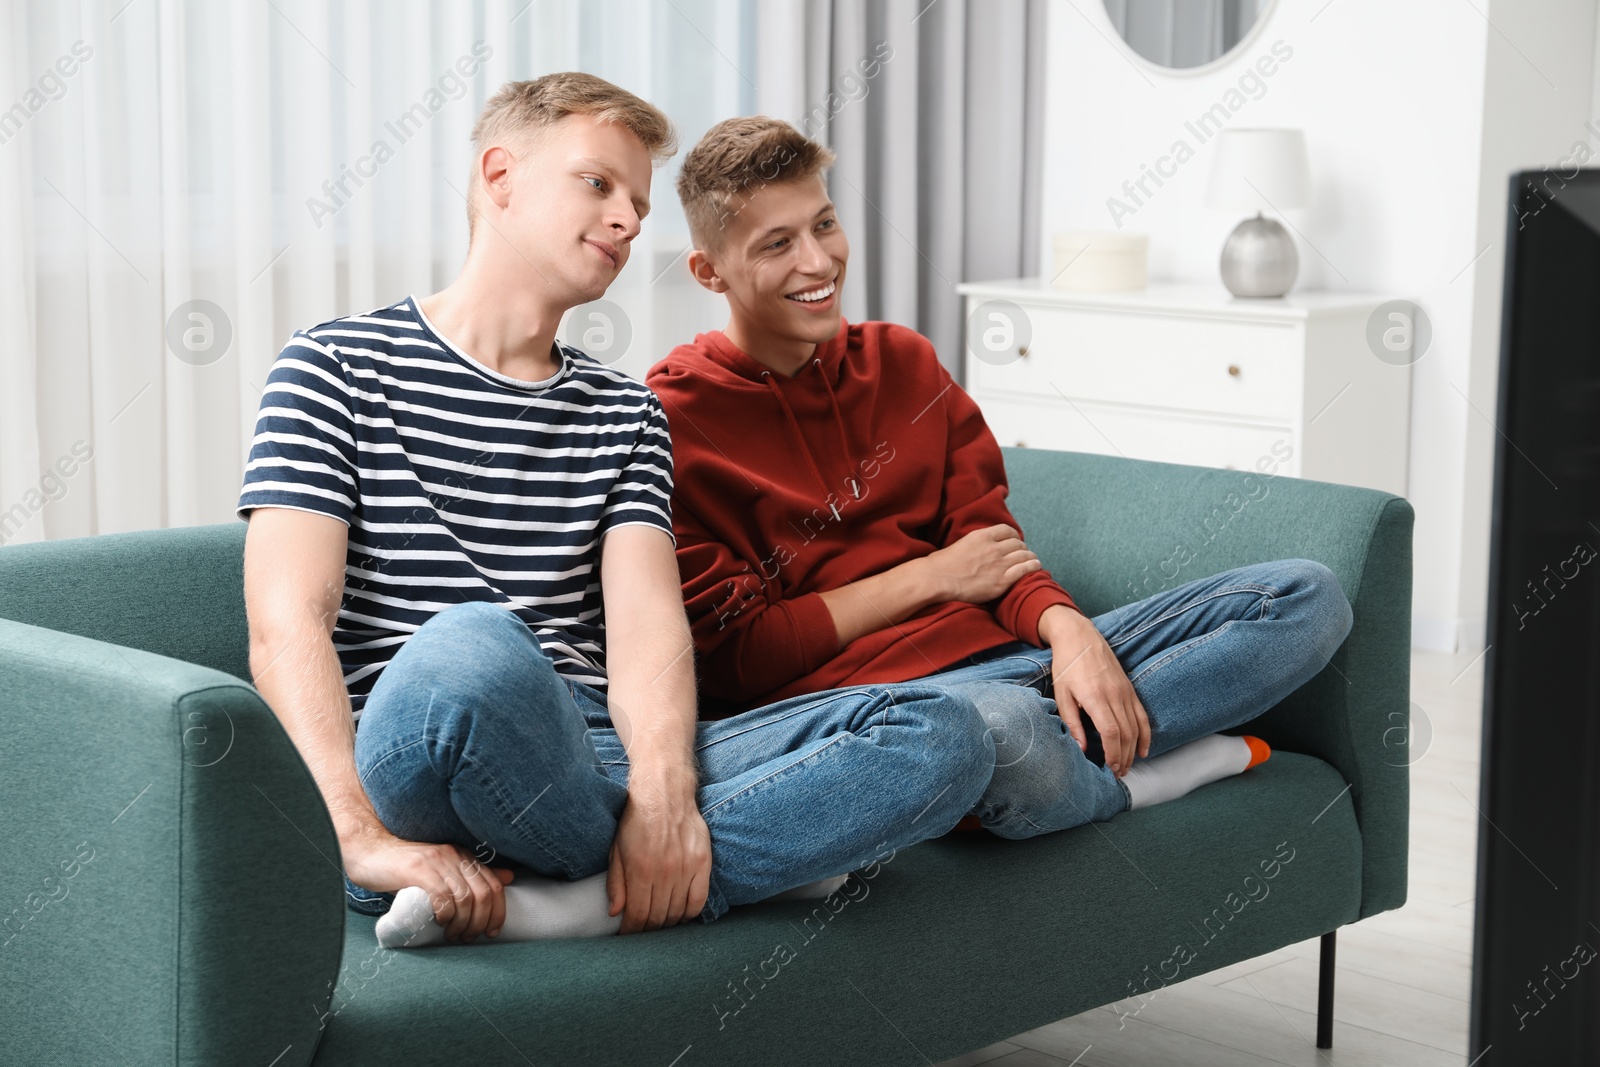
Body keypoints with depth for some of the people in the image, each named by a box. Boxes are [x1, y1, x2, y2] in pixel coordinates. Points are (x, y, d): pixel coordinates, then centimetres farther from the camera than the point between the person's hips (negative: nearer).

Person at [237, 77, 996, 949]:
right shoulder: (337, 367, 8)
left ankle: (542, 903, -26)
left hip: (598, 762, 6)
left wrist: (662, 789, -17)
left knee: (945, 733, -15)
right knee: (472, 646, -42)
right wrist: (366, 841, -22)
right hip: (415, 766, -5)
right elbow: (287, 625, -6)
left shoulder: (624, 413, 24)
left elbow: (646, 621, 5)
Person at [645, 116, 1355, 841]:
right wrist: (929, 576, -2)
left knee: (1308, 597, -3)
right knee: (997, 726, -45)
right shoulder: (675, 419, -1)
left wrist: (1067, 630, -8)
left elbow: (992, 543, 15)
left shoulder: (902, 361, 19)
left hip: (1002, 650, 7)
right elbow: (737, 655, -6)